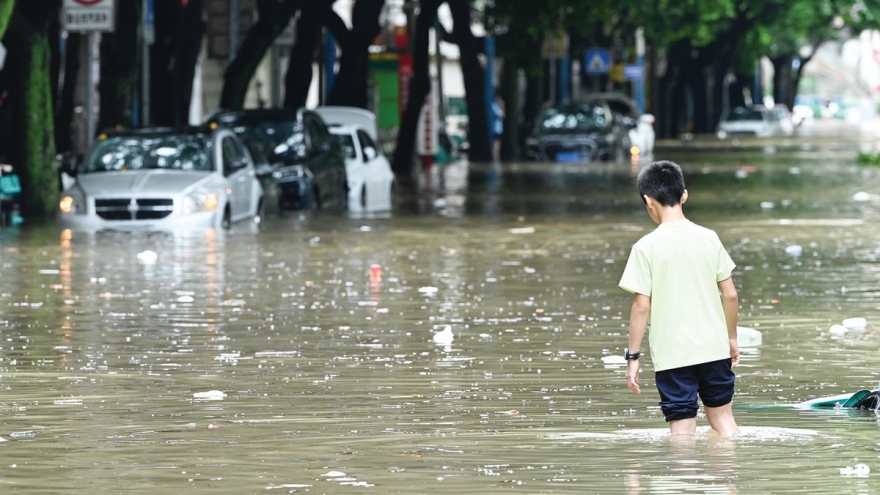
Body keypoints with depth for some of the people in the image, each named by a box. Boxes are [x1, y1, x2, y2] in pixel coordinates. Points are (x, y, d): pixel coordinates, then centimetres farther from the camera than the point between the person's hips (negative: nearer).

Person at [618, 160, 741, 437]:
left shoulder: (646, 247, -9)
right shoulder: (708, 238, 1)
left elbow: (642, 306, -11)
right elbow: (730, 294, 4)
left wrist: (632, 356, -3)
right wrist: (731, 338, 18)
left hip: (671, 353, -3)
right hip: (714, 348, 3)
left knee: (682, 426, 2)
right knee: (722, 415, 17)